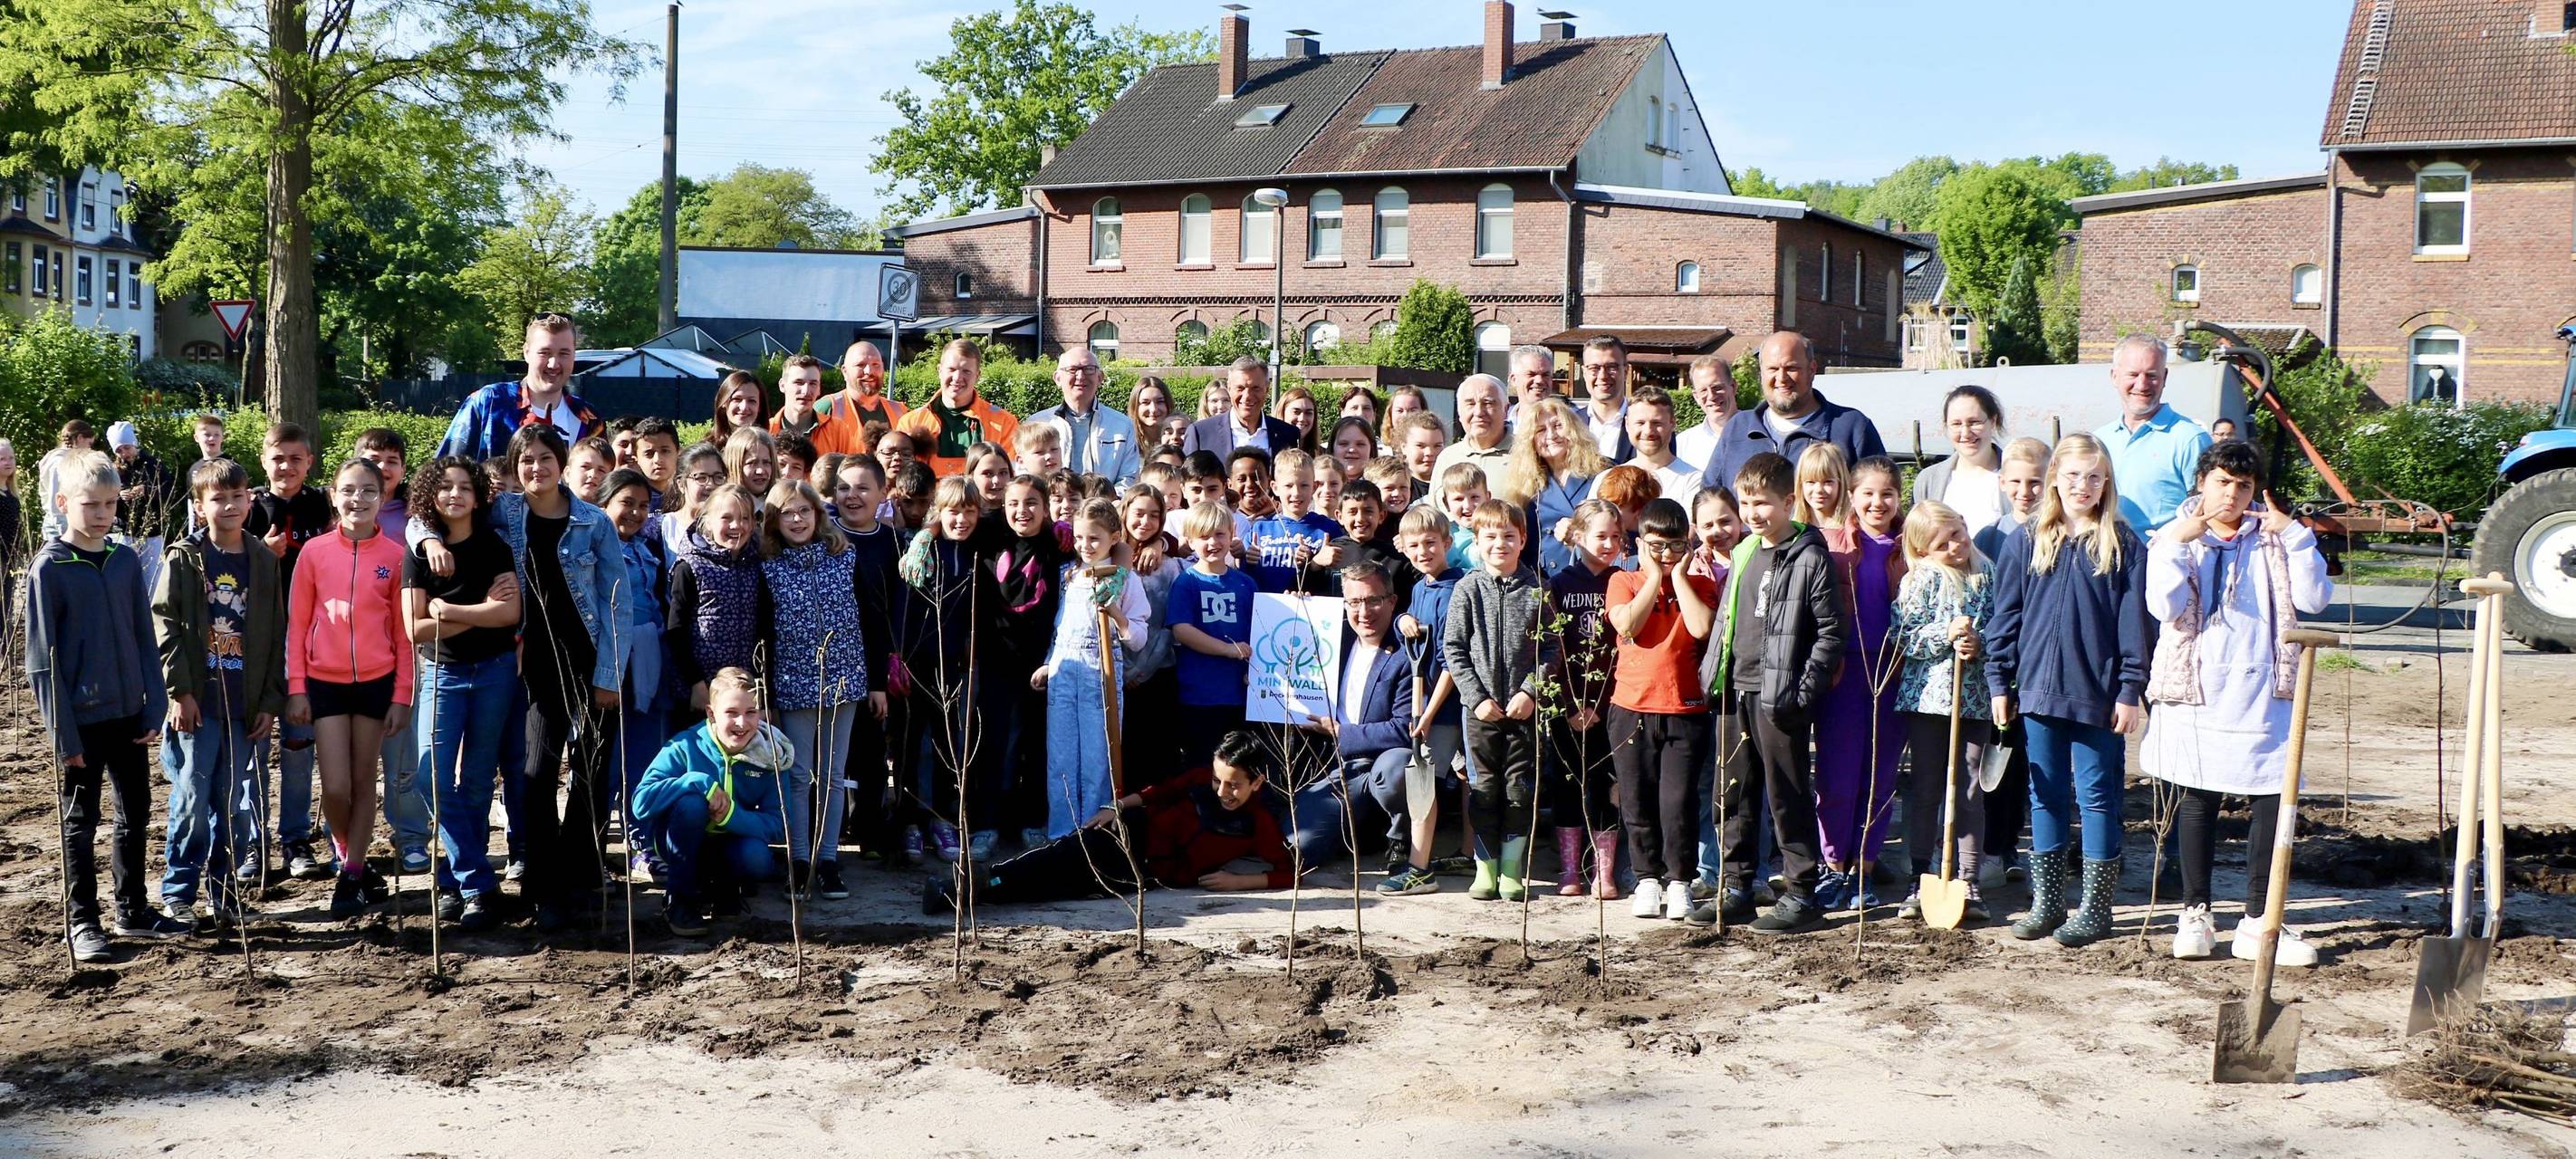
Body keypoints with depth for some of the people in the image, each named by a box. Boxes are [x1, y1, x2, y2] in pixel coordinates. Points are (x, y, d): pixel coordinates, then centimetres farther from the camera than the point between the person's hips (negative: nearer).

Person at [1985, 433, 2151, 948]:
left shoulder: (2123, 545, 0)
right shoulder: (2025, 541, 5)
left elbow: (2133, 624, -1)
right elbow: (2006, 615, 7)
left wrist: (2130, 691, -6)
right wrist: (2000, 682, 4)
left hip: (2098, 693, -2)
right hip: (2039, 689, 2)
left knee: (2097, 797, 4)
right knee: (2045, 796, 9)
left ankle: (2096, 908, 12)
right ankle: (2047, 902, 18)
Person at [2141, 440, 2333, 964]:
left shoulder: (2274, 540, 8)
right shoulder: (2173, 538, 5)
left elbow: (2313, 598, -5)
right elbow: (2165, 607, -11)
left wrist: (2295, 534, -10)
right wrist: (2179, 543, -17)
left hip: (2262, 694, 1)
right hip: (2196, 692, -1)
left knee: (2274, 800, -2)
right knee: (2197, 800, 4)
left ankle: (2258, 922, 5)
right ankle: (2195, 913, 15)